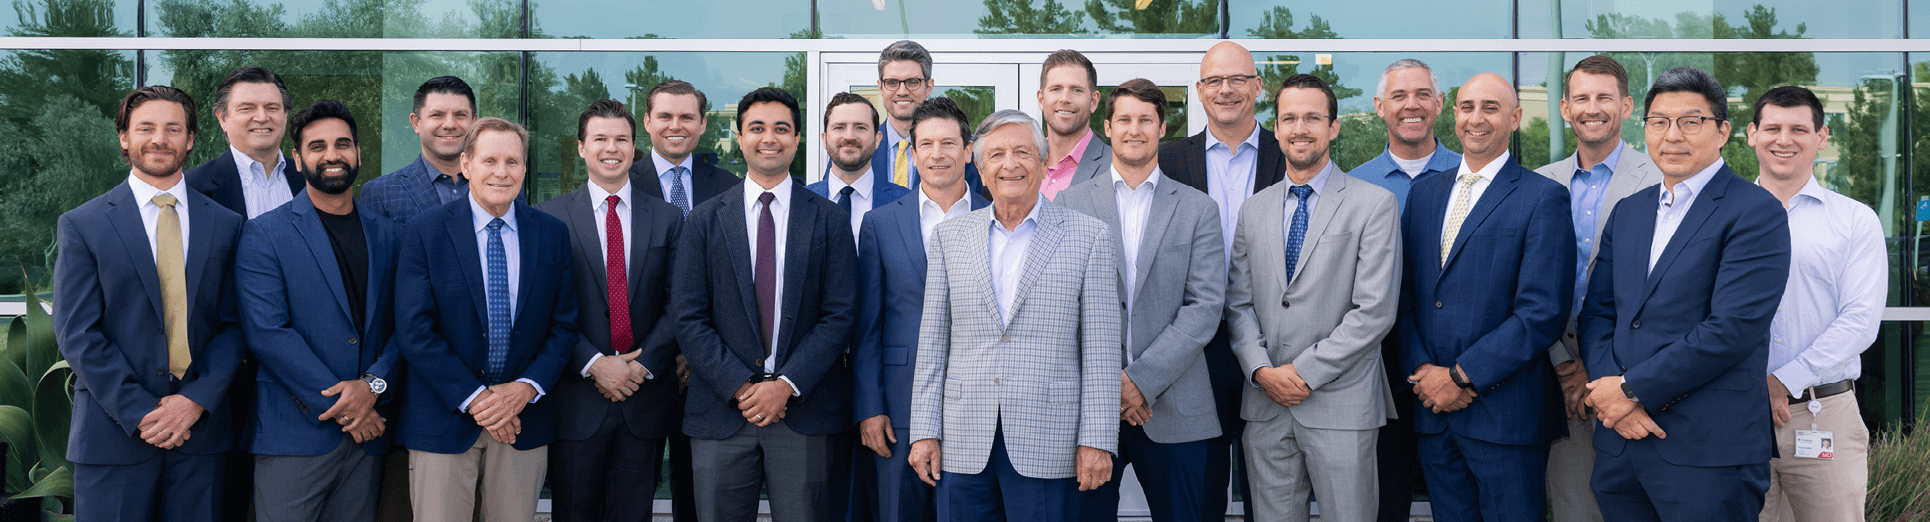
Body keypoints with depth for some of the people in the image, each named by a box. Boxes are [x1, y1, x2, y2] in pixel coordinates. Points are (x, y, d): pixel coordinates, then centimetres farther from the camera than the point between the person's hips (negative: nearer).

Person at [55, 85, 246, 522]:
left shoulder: (226, 225, 8)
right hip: (113, 435, -2)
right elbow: (77, 334, -4)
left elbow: (233, 326, 5)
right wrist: (140, 413, -12)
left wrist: (197, 400, -9)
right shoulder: (82, 225, 1)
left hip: (200, 431, 2)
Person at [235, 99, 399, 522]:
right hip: (294, 435, -3)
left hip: (367, 434, 4)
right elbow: (267, 332, -10)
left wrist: (374, 384, -12)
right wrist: (341, 405, -13)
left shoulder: (386, 235, 12)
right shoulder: (264, 234, -1)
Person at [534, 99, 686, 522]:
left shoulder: (668, 218, 7)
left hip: (645, 397, 2)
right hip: (577, 398, -1)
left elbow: (677, 304, 2)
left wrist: (643, 365, -10)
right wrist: (594, 364, -14)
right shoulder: (550, 216, 2)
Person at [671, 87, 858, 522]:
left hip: (805, 409, 0)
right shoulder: (705, 220, 7)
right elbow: (688, 318, 1)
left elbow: (840, 315, -1)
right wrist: (740, 387, -9)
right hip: (722, 411, 1)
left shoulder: (829, 220, 5)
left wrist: (786, 385, -11)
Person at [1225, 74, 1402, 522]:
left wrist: (1305, 372, -12)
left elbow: (1375, 311, -10)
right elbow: (1239, 303, 10)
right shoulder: (1253, 211, 12)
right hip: (1266, 405, 4)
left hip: (1341, 405, -4)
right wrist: (1261, 370, -6)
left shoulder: (1375, 205, -2)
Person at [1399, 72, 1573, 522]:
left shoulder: (1543, 198, -6)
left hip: (1505, 414, -5)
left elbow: (1543, 312, -13)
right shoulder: (1424, 193, 12)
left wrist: (1463, 377, -14)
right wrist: (1422, 371, -5)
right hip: (1433, 410, 5)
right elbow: (1404, 293, 10)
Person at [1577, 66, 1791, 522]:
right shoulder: (1627, 212, 15)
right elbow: (1596, 312, 11)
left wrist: (1632, 389, -14)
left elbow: (1733, 328, -17)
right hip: (1620, 440, 6)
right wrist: (1607, 387, -7)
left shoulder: (1756, 213, -7)